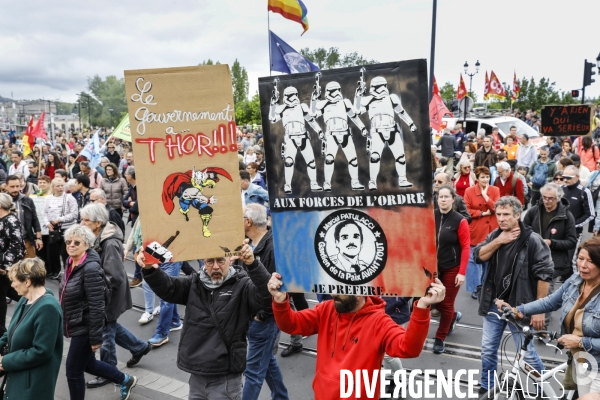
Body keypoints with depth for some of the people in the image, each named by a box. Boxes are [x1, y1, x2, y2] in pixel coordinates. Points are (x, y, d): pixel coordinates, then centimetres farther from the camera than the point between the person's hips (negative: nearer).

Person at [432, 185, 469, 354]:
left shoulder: (460, 221, -11)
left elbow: (466, 247, -12)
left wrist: (462, 272, -17)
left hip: (452, 269, -3)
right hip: (433, 267, 4)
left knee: (447, 304, 5)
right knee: (435, 301, 11)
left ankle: (440, 339, 22)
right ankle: (454, 317, 44)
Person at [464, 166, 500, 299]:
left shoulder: (495, 190, 2)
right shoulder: (469, 191, -4)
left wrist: (485, 195, -16)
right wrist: (482, 213, -13)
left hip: (490, 231, 2)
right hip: (475, 231, -2)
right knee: (473, 260, 5)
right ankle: (475, 288, 17)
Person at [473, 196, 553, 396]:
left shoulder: (532, 240, -14)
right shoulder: (495, 235, 4)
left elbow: (544, 275, -14)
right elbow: (478, 256, -5)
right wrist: (498, 241, -17)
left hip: (519, 307, -5)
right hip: (494, 304, 5)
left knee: (527, 354, 4)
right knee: (488, 350, 12)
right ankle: (486, 388, 30)